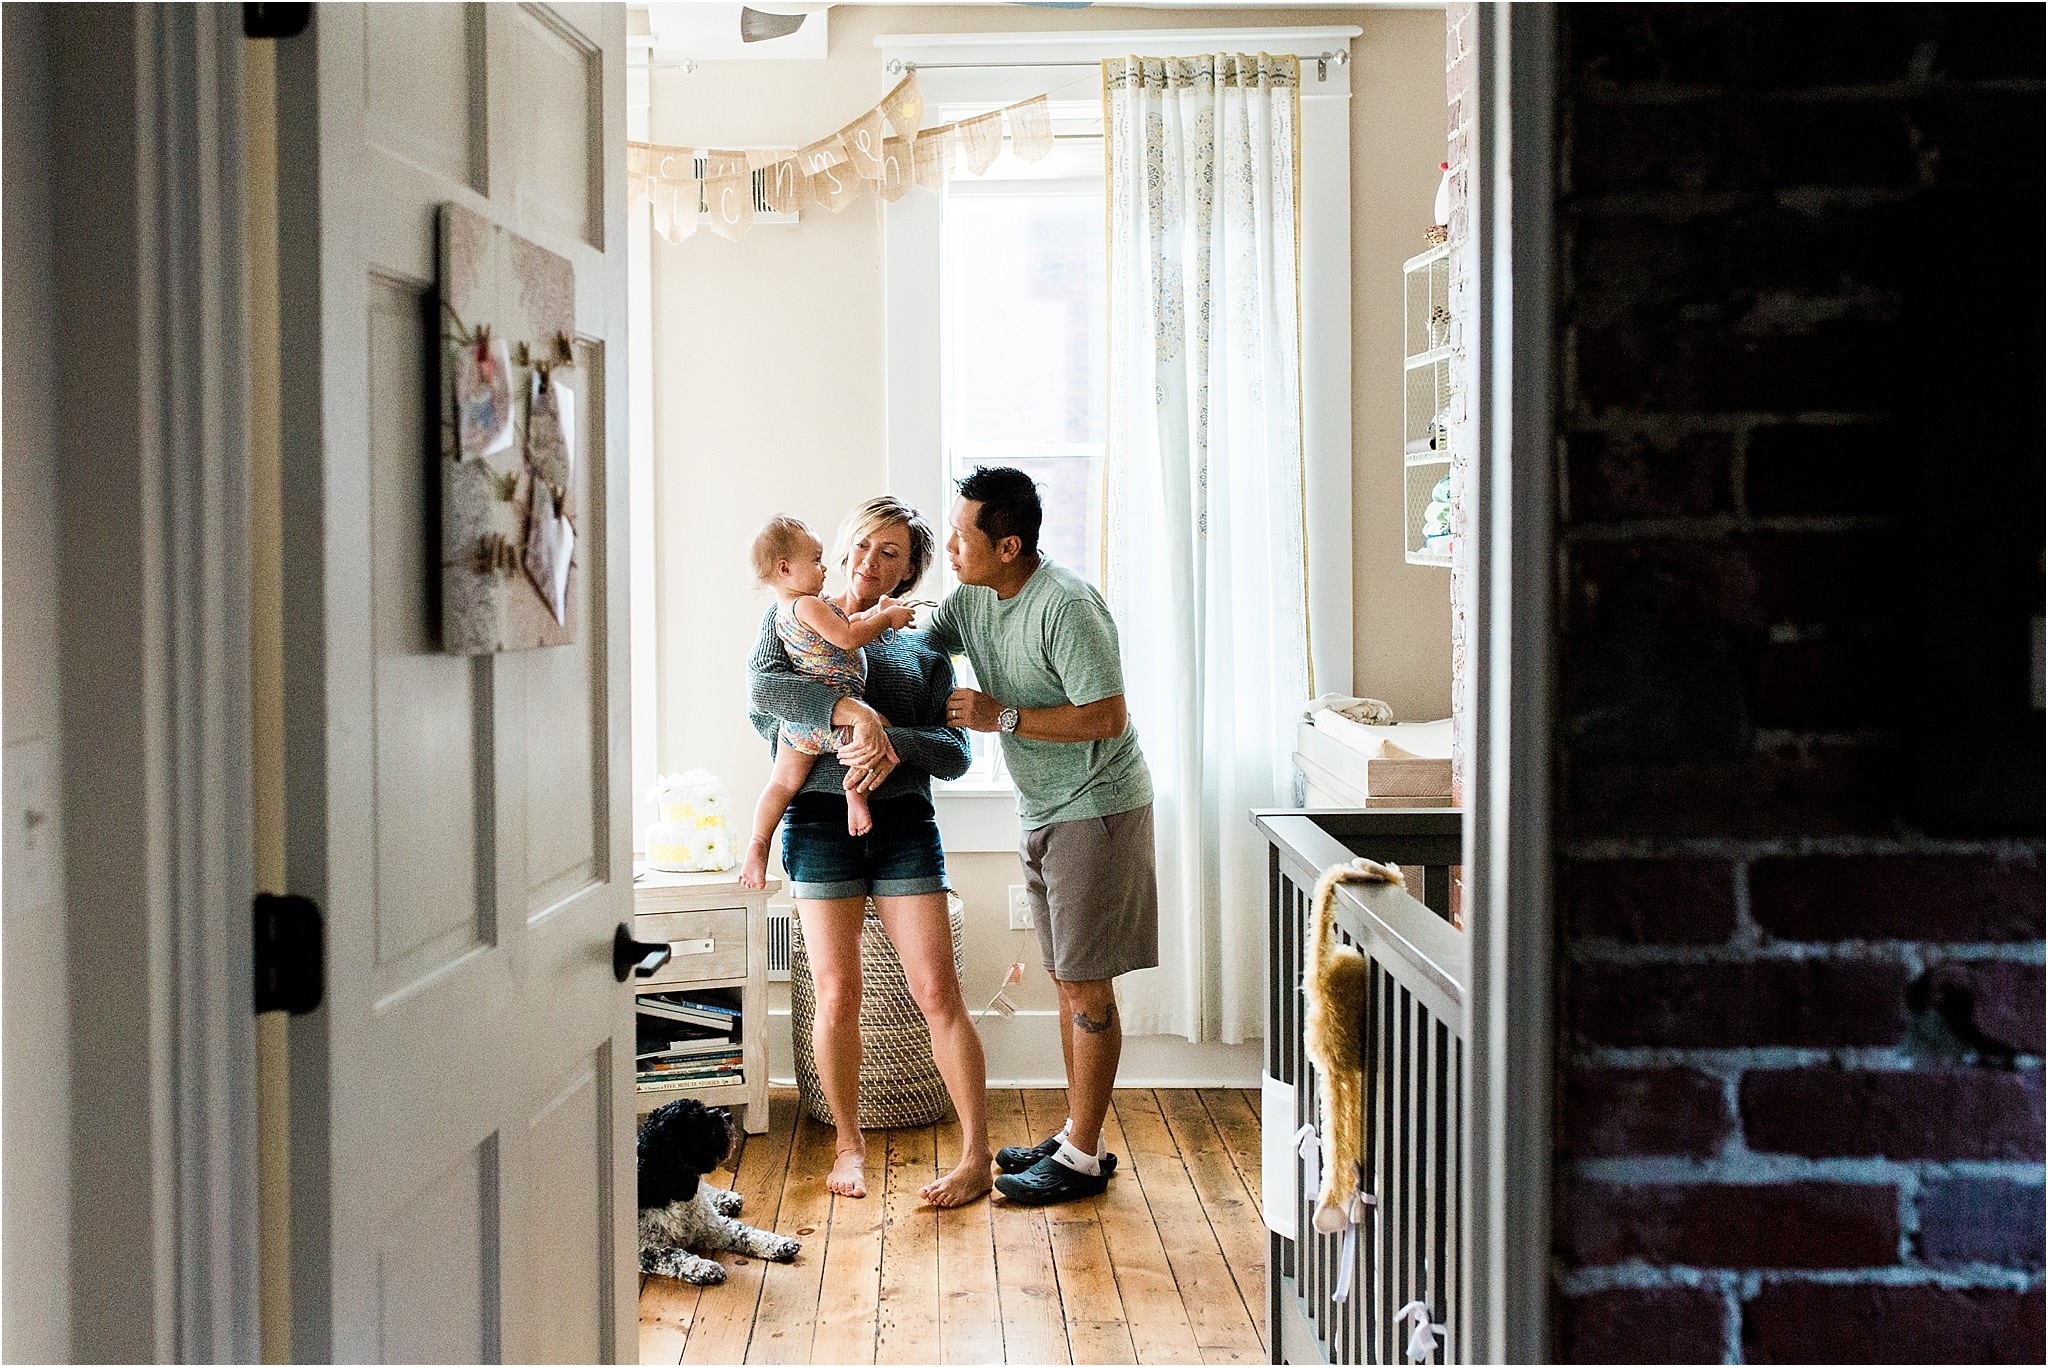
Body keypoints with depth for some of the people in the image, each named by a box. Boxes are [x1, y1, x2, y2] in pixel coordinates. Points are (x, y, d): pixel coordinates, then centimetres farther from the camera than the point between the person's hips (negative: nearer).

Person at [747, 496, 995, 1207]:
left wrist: (894, 742, -19)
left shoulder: (923, 647, 12)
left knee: (938, 994, -4)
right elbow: (762, 688, -14)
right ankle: (848, 1142, 19)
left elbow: (955, 752, 2)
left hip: (905, 827, 1)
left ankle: (977, 1158, 3)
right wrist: (854, 711, -26)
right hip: (821, 822, -1)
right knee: (837, 995, 0)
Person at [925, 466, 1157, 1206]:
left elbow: (1107, 716, -24)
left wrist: (1001, 716, -21)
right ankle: (1078, 1137, 24)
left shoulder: (1066, 606, -23)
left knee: (1087, 984, -2)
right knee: (1068, 980, 14)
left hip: (1097, 809, -9)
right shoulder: (973, 597, 4)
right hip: (1044, 812, 9)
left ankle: (1082, 1158, 6)